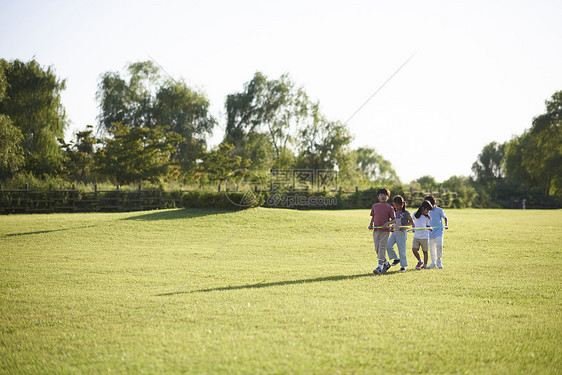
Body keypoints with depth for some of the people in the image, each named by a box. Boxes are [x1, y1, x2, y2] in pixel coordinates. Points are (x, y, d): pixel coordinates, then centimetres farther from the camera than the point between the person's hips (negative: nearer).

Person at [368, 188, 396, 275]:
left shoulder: (389, 207, -3)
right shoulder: (375, 206, 9)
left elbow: (394, 219, -1)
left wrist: (387, 223, -18)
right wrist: (371, 224, 2)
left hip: (385, 231, -5)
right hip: (376, 231, 5)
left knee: (382, 249, -11)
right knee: (377, 249, 8)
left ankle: (379, 268, -13)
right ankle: (386, 264, 27)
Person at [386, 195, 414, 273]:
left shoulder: (405, 212, -7)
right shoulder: (395, 212, 10)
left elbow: (411, 222, -7)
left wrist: (404, 226, -20)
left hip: (401, 232, -6)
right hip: (394, 231, 6)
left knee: (401, 249, -3)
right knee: (388, 246, -9)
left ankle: (403, 266, 6)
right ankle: (396, 259, 9)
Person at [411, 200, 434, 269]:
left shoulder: (427, 217, 0)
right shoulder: (415, 215, 2)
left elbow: (428, 226, 7)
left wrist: (430, 228, -10)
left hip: (424, 237, -1)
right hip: (416, 236, 1)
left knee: (425, 251, 4)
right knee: (414, 250, -9)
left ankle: (425, 265, 16)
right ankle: (420, 261, 14)